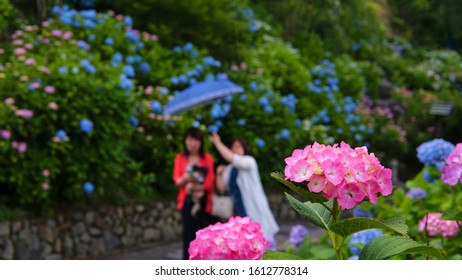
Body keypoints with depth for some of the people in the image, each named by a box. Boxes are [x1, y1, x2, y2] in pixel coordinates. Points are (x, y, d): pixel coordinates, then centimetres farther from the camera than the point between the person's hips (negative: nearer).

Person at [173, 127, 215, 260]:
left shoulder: (207, 158, 6)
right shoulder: (180, 158, 6)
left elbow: (210, 181, 0)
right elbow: (177, 180, -2)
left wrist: (198, 187, -16)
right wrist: (184, 179, -23)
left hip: (203, 201, 0)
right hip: (187, 201, 0)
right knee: (189, 232, -6)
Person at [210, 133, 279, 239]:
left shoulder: (249, 161, -6)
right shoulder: (229, 169, 11)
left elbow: (231, 158, -23)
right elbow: (221, 188, 10)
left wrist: (218, 143, -17)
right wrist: (219, 174, -6)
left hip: (254, 208, -6)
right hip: (239, 211, 6)